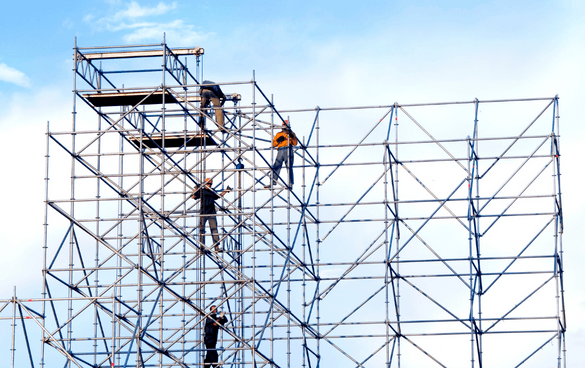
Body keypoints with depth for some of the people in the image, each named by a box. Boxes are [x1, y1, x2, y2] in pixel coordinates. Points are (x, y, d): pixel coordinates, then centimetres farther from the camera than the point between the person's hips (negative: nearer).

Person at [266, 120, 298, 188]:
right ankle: (273, 182, -10)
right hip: (280, 151, 3)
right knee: (276, 166, -7)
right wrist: (278, 140, -1)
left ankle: (290, 183, -9)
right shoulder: (278, 134, 23)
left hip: (288, 151, -3)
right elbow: (273, 144, 16)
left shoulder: (291, 133, 16)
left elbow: (295, 143, 1)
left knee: (289, 167, -9)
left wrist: (292, 137, -13)